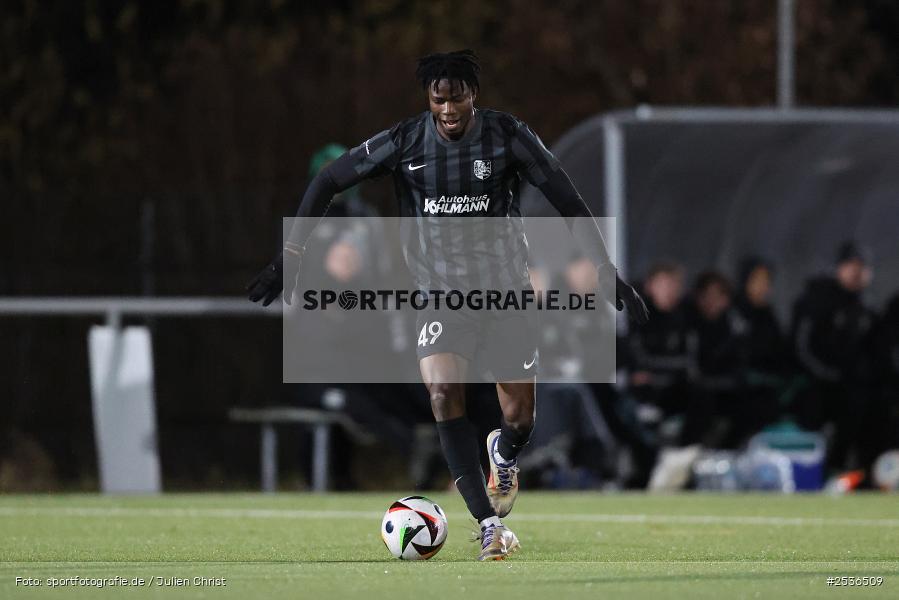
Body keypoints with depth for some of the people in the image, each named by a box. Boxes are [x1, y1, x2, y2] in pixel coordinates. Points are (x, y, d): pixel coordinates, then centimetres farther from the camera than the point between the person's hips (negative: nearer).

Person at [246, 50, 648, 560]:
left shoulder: (508, 136, -10)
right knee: (444, 391, -24)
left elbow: (569, 202, -5)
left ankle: (503, 455, 41)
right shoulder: (405, 143, -8)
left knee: (520, 419, 0)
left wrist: (607, 271, -9)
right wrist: (291, 256, -5)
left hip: (507, 288, 0)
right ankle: (490, 525, -21)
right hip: (442, 290, 0)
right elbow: (328, 183, 0)